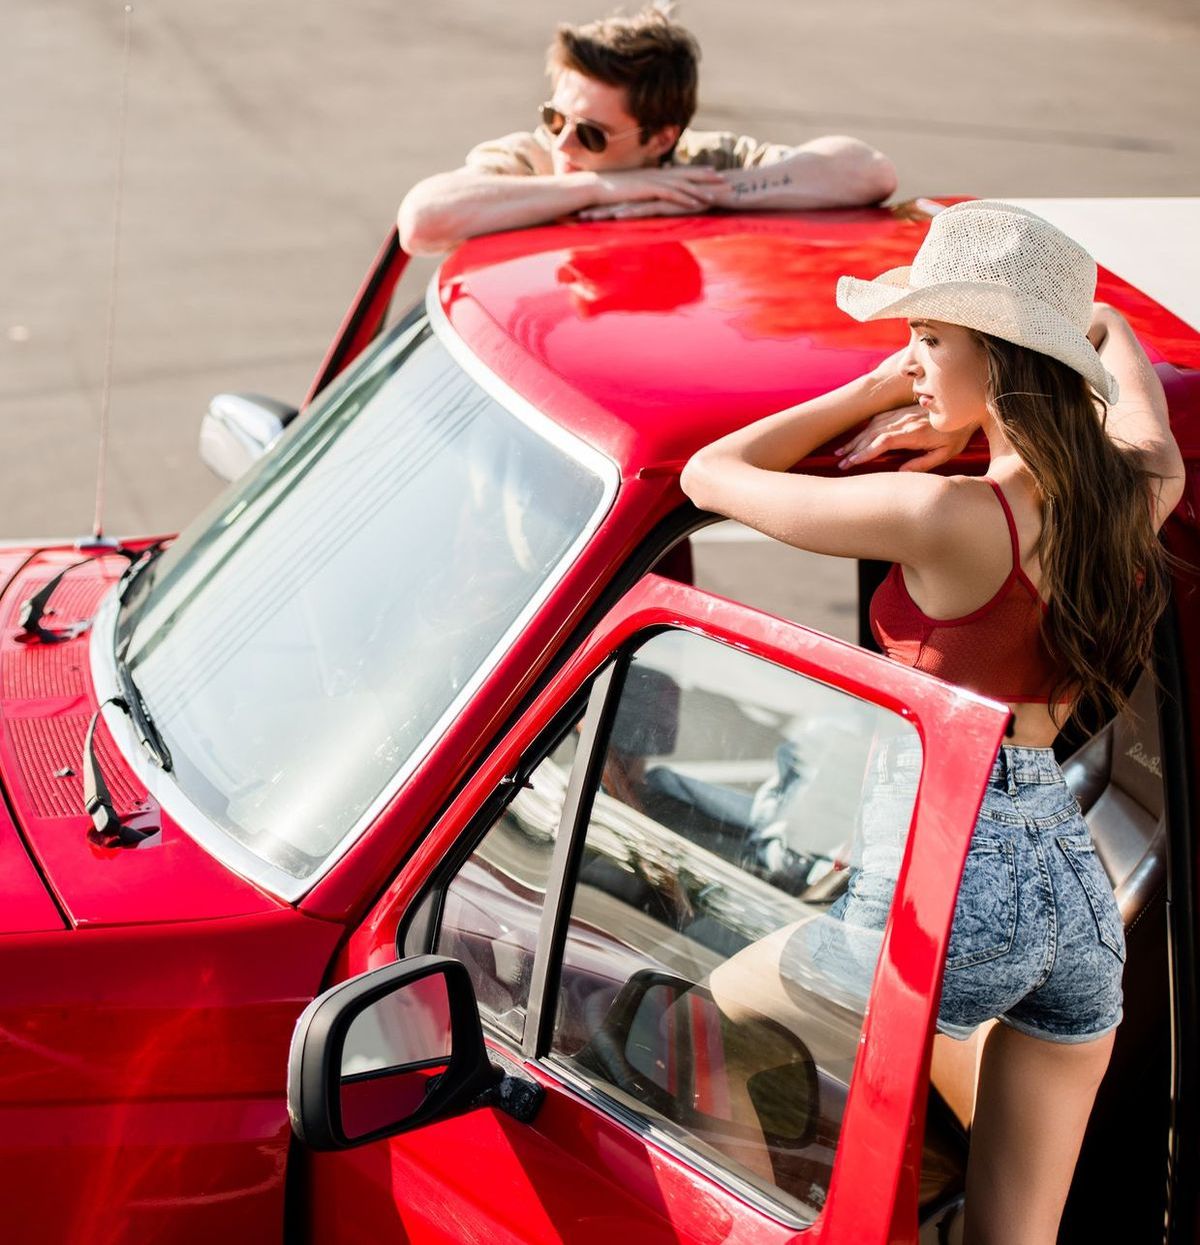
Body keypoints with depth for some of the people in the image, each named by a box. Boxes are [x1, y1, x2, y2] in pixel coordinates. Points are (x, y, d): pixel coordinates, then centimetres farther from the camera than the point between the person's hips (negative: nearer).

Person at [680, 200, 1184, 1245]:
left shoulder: (948, 515, -17)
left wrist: (874, 391, 2)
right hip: (1082, 890, 7)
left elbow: (711, 475, -6)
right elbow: (1107, 330, 27)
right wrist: (965, 409, 18)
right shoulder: (1142, 488, 3)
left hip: (947, 877, -7)